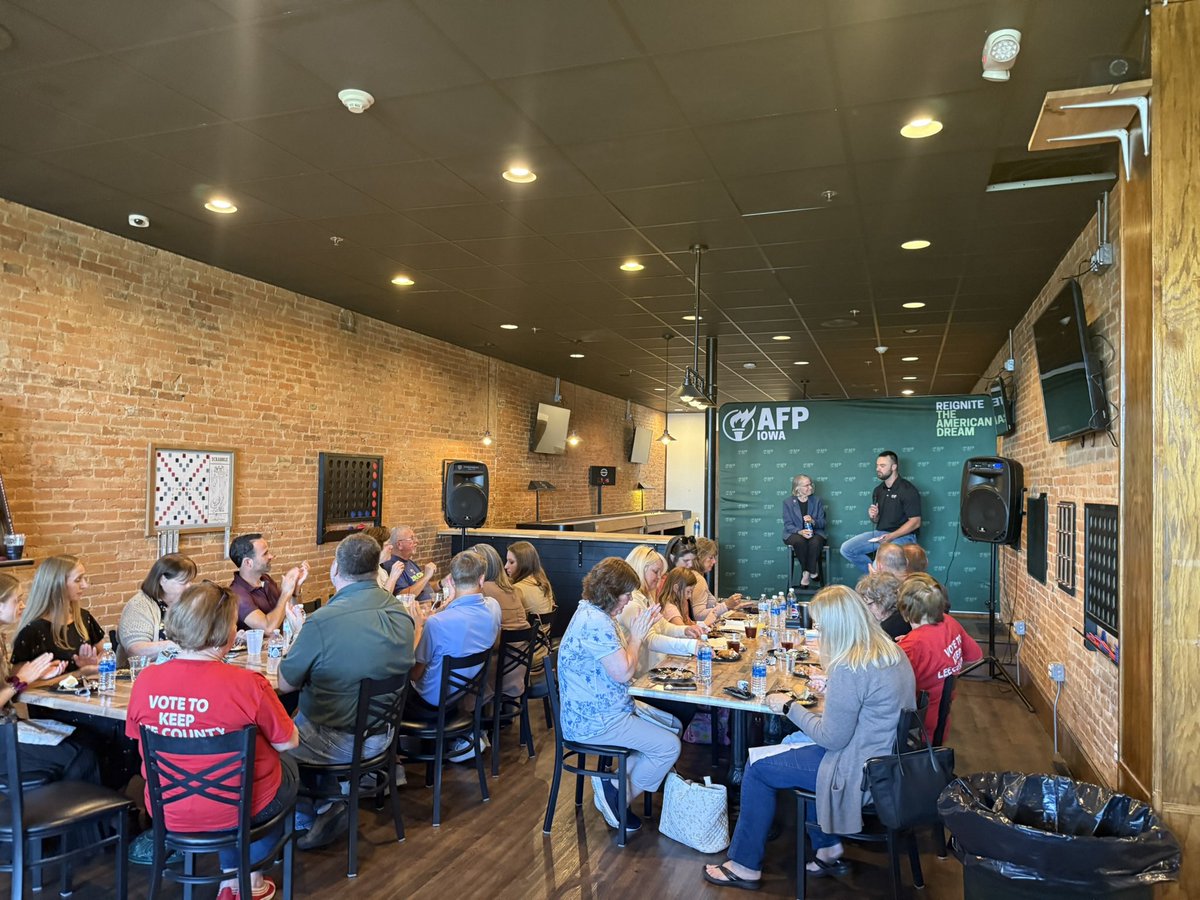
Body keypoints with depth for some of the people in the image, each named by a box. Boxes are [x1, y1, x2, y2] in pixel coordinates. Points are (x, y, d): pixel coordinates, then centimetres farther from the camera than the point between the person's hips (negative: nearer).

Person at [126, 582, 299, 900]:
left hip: (169, 812, 4)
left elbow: (137, 737, 3)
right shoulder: (247, 684, -28)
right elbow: (288, 742, -14)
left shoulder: (145, 680, -15)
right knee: (288, 766, 28)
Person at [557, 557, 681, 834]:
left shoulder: (591, 612, 9)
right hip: (596, 722, -11)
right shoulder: (596, 623, -25)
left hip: (593, 711, 11)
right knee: (669, 746, -9)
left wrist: (640, 630, 2)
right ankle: (619, 799, 5)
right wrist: (636, 636, -12)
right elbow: (623, 672, -25)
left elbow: (618, 655, 14)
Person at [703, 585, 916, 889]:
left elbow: (831, 739, -20)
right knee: (793, 744, 26)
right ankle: (829, 851, 27)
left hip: (863, 773, -9)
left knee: (757, 769, 3)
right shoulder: (892, 650, 1)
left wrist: (789, 707, -10)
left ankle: (745, 866, 17)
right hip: (889, 756, 9)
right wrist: (831, 686, 15)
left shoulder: (848, 670, -27)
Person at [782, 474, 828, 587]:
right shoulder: (788, 502, 4)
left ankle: (807, 574, -23)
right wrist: (800, 532, -23)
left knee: (815, 542, -35)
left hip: (814, 532, 1)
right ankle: (813, 573, -21)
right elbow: (788, 524, -3)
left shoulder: (817, 500, 9)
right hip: (794, 533, -1)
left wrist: (813, 521, -18)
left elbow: (822, 523, 6)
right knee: (800, 541, -36)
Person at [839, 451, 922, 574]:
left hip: (902, 536, -7)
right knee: (846, 549, -7)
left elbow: (915, 522, -15)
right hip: (879, 533, 7)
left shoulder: (907, 490, -11)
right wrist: (873, 516, -4)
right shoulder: (878, 490, 12)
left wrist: (891, 536, -22)